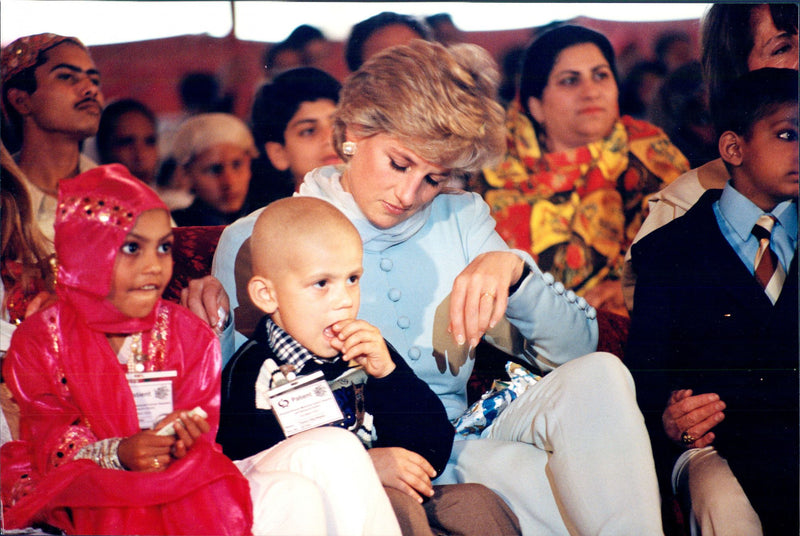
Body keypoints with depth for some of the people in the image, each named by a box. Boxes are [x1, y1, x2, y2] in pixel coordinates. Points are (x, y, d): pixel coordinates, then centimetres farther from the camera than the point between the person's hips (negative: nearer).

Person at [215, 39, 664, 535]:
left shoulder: (461, 220, 13)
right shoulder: (255, 243, 1)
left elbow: (576, 346, 8)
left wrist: (513, 270, -13)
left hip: (462, 450, 5)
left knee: (599, 374, -21)